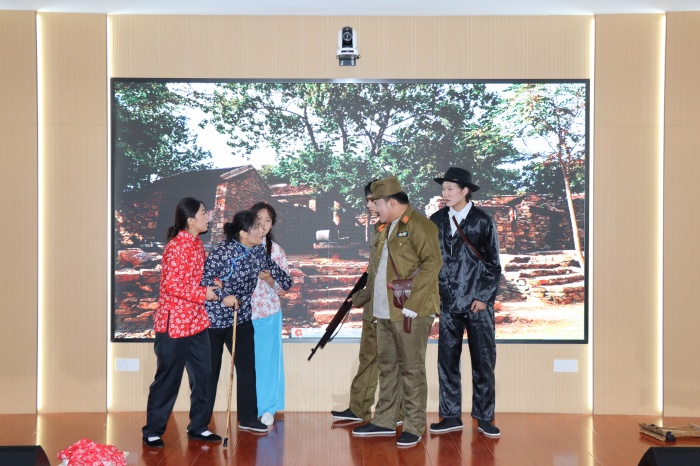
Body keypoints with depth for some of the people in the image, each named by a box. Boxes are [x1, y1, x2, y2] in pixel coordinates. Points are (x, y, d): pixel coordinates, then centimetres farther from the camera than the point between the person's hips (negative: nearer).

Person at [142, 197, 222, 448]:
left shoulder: (197, 244, 9)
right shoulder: (176, 247, -18)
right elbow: (172, 286, -21)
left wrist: (212, 286, 7)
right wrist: (203, 293, -16)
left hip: (196, 321, 8)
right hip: (173, 323, -8)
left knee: (202, 375, 11)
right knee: (168, 378, 1)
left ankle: (198, 427, 24)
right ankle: (152, 432, 16)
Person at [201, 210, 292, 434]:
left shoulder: (258, 250, -1)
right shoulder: (223, 252, -21)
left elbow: (270, 266, 20)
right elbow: (203, 278, -21)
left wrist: (286, 282, 30)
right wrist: (222, 296, -27)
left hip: (241, 317, 6)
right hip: (213, 317, -6)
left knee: (247, 368, 6)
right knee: (210, 371, 4)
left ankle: (247, 418, 19)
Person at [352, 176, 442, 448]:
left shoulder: (418, 225, -11)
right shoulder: (387, 228, 18)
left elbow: (432, 263, -19)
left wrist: (411, 303, -21)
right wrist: (374, 301, 13)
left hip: (410, 313, -9)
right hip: (384, 312, 9)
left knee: (411, 370, 0)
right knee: (387, 367, 15)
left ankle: (414, 427, 10)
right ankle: (385, 421, 26)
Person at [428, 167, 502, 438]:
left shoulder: (483, 221, -1)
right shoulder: (436, 220, 6)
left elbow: (493, 264, 0)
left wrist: (484, 297, -8)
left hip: (478, 303, -2)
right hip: (448, 303, 2)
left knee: (483, 361, 2)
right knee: (447, 360, 6)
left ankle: (484, 417, 13)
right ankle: (451, 417, 15)